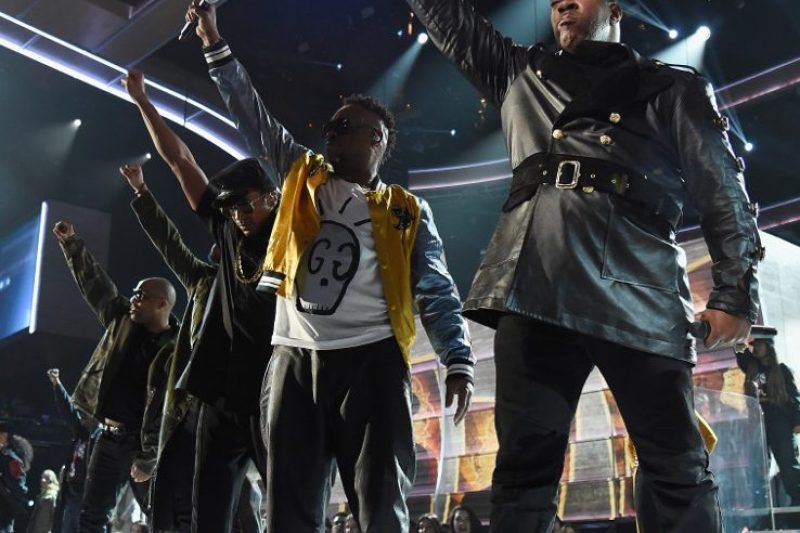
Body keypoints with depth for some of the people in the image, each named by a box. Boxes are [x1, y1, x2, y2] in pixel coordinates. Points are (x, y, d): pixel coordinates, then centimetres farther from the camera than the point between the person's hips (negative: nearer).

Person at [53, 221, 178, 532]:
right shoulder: (123, 321, 6)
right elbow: (95, 283, 13)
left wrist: (148, 459, -20)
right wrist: (71, 243, 9)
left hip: (145, 442, -7)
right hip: (111, 436, 7)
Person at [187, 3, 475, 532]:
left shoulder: (407, 210, 10)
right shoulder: (303, 178, 17)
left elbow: (437, 292, 5)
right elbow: (253, 116, 17)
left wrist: (458, 361, -6)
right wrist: (215, 44, 13)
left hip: (371, 360, -3)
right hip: (293, 359, 3)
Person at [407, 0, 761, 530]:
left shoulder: (674, 89, 18)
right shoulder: (522, 74, 27)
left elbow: (724, 193, 12)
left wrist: (735, 292, 2)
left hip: (640, 296, -2)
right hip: (535, 292, 2)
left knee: (679, 468, -1)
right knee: (525, 462, -2)